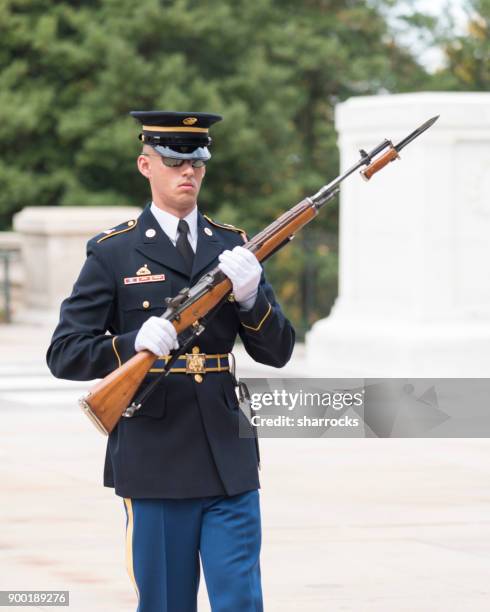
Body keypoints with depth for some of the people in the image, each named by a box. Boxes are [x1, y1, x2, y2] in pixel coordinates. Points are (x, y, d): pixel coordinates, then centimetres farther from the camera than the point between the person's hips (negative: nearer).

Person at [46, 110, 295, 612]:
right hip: (155, 466, -2)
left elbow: (277, 352, 7)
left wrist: (251, 296, -13)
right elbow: (63, 355, -5)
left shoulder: (232, 246, 11)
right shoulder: (113, 253, 0)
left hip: (229, 461, 2)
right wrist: (134, 343, -22)